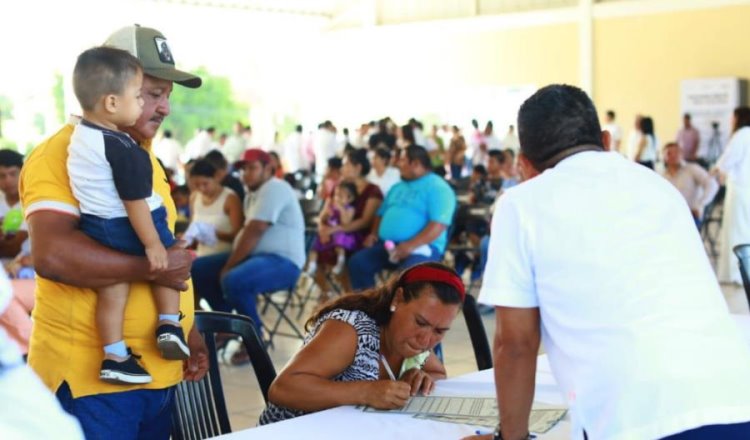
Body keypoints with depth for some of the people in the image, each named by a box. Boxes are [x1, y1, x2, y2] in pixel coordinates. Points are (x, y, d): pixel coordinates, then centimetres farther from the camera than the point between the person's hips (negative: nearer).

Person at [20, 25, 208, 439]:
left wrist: (185, 328, 17)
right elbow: (52, 255, -28)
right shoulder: (62, 154, -14)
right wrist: (151, 268, -21)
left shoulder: (143, 156, 15)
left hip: (158, 369, 8)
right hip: (92, 373, -8)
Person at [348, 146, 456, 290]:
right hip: (388, 245, 8)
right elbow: (382, 213, 28)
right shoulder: (398, 186, 22)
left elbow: (438, 225, -16)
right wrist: (373, 234, 6)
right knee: (357, 262, -13)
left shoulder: (438, 188, -4)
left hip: (422, 247, -7)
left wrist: (411, 245, -27)